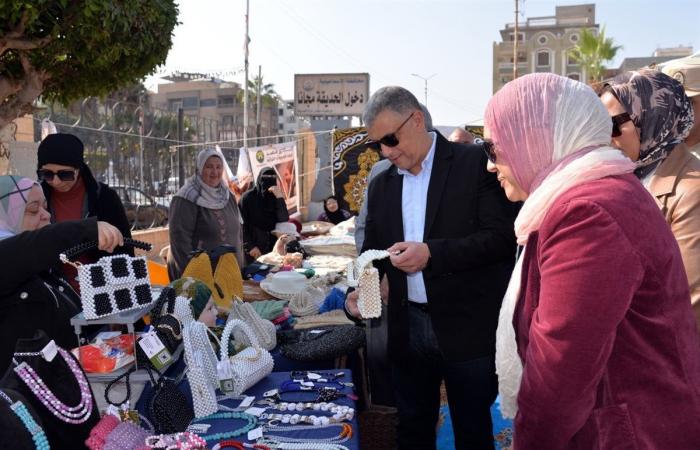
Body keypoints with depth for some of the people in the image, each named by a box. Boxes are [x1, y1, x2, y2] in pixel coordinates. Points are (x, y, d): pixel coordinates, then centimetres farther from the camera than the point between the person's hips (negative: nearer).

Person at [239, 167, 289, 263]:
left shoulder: (276, 198, 6)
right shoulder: (247, 198, -4)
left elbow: (284, 220, -8)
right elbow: (242, 225, -4)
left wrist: (280, 197, -16)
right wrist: (250, 246, -12)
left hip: (272, 247, 3)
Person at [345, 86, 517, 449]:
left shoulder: (475, 163, -7)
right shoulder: (381, 185, 9)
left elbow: (503, 236, -13)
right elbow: (372, 250, 14)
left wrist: (433, 253, -23)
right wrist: (359, 291, -6)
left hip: (467, 327, -4)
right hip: (408, 328, 5)